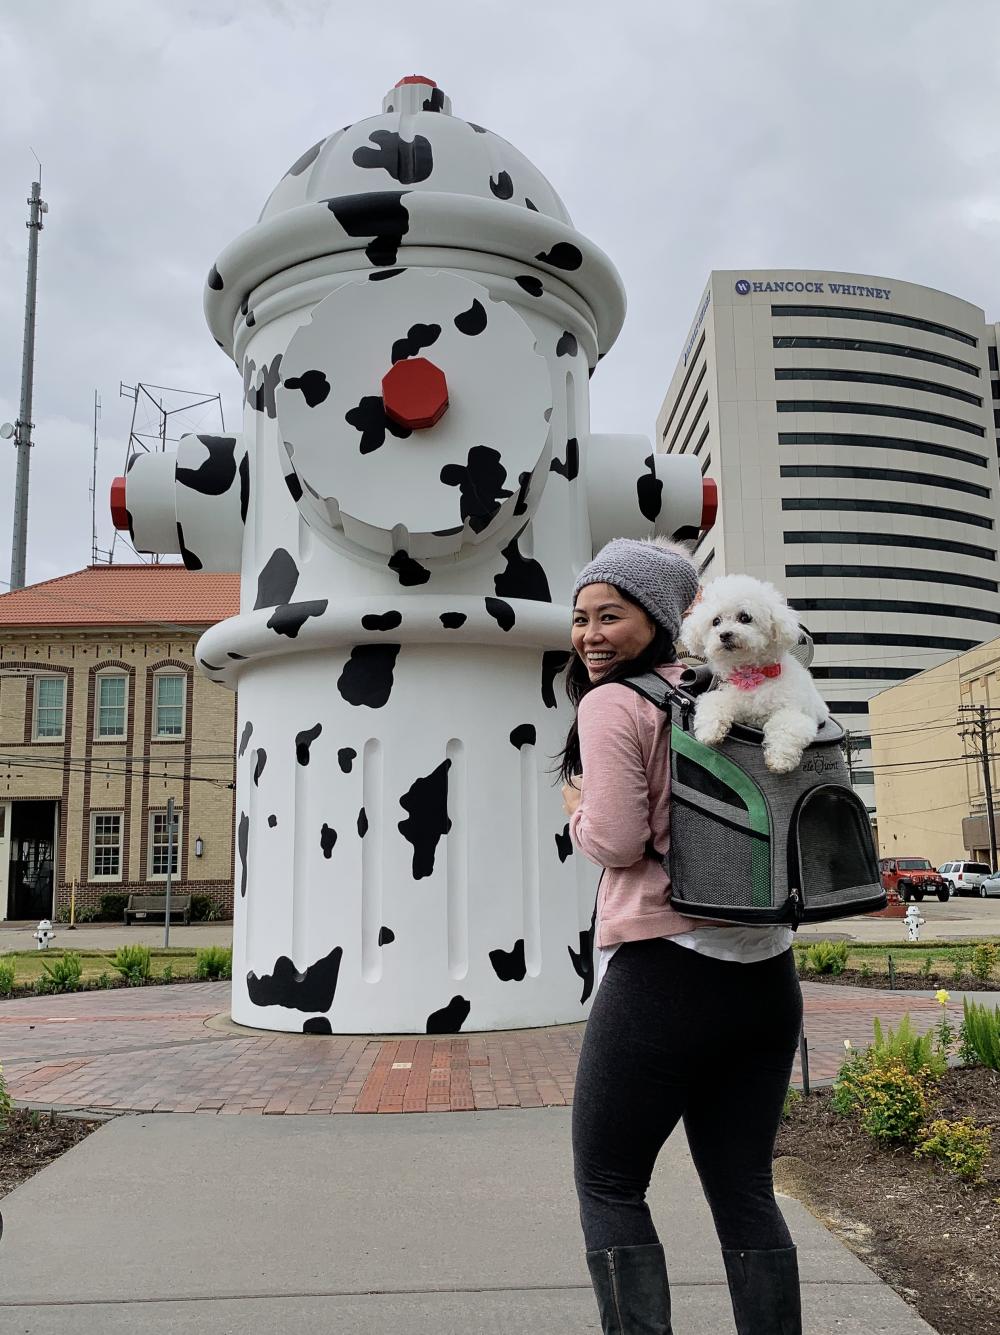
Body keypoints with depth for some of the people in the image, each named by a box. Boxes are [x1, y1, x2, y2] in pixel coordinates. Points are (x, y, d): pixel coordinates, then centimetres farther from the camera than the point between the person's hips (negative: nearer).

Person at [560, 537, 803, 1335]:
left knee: (609, 1187, 9)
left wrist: (577, 811, 6)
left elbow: (616, 842, -15)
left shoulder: (615, 703, -9)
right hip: (766, 970, 7)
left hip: (666, 971, -7)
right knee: (745, 1189, 15)